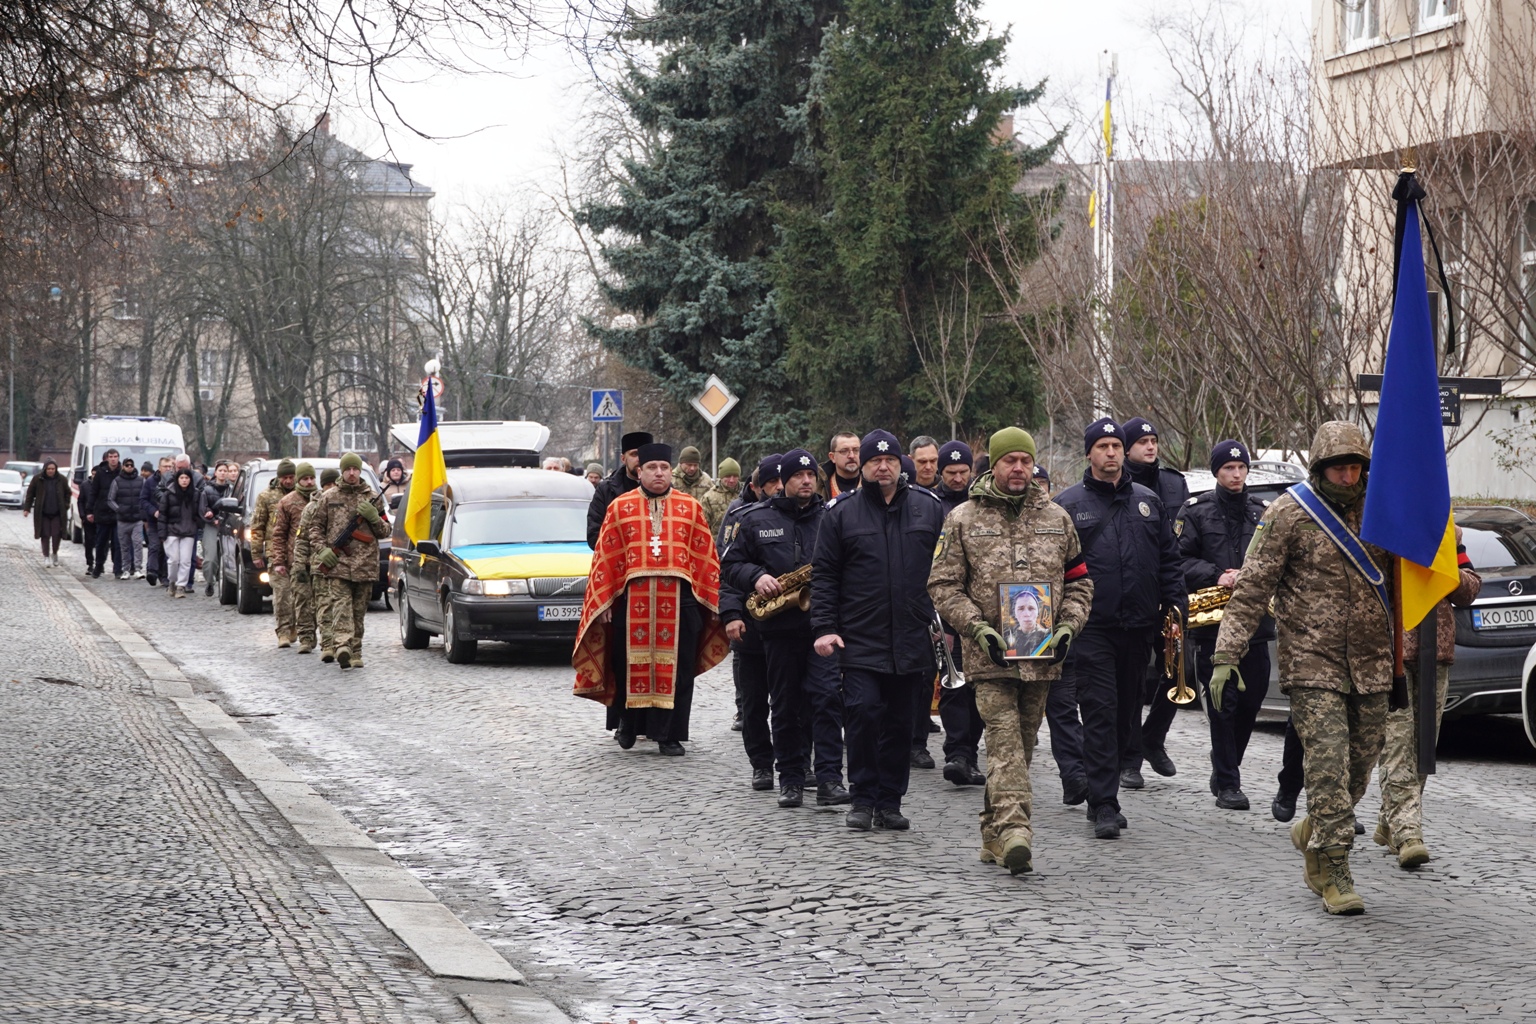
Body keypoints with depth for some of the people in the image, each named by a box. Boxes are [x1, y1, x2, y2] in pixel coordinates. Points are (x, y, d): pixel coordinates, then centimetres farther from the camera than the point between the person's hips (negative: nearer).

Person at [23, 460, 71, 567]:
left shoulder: (62, 480, -1)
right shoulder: (37, 480, -5)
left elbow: (67, 494, 11)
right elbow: (30, 494, 1)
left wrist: (66, 506, 2)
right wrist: (27, 508, -2)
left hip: (57, 513, 1)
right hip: (43, 513, -1)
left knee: (56, 535, -3)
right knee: (45, 535, 0)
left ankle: (54, 554, 20)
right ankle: (46, 556, 12)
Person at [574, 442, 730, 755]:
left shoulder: (690, 507, 9)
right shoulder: (620, 507, 7)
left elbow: (706, 556, 7)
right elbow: (606, 558, 5)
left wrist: (712, 600, 2)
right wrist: (604, 601, -2)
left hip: (680, 599, 0)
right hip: (633, 598, 0)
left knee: (676, 668, 1)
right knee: (631, 664, 6)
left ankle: (669, 735, 8)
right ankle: (628, 724, 24)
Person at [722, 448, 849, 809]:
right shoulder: (756, 520, 7)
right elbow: (729, 565, 10)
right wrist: (756, 577, -9)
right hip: (780, 627, 1)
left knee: (827, 696, -13)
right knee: (785, 705, 8)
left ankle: (829, 779, -13)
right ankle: (790, 780, 17)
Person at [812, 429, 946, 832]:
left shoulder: (929, 508, 8)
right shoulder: (841, 512, 3)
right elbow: (824, 575, 3)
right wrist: (824, 628, -6)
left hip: (912, 642, 2)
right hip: (860, 640, -2)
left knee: (900, 722, 7)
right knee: (863, 711, -13)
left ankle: (889, 801, 17)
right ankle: (863, 798, -1)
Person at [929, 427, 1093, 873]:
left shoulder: (1056, 518, 12)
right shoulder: (963, 519, 2)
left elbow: (1078, 581, 17)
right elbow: (943, 585, 1)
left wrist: (1068, 625, 0)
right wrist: (977, 626, -12)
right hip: (990, 654, -4)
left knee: (1023, 744, 10)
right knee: (1005, 740, -16)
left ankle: (994, 834, 22)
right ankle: (1015, 831, -28)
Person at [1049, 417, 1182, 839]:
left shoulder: (1149, 503, 14)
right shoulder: (1069, 504, 3)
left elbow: (1168, 559, 16)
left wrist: (1174, 607, 6)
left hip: (1138, 627, 4)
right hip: (1092, 627, -4)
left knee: (1127, 712, 9)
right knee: (1100, 711, -9)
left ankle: (1103, 789, 22)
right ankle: (1104, 804, -9)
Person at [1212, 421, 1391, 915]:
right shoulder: (1289, 514, -5)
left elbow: (1396, 582, 20)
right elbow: (1252, 589, -6)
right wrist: (1225, 655, -13)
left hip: (1370, 667, 5)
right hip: (1313, 665, -5)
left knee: (1360, 767, 8)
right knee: (1328, 766, -12)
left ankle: (1311, 833, 34)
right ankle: (1333, 874, -7)